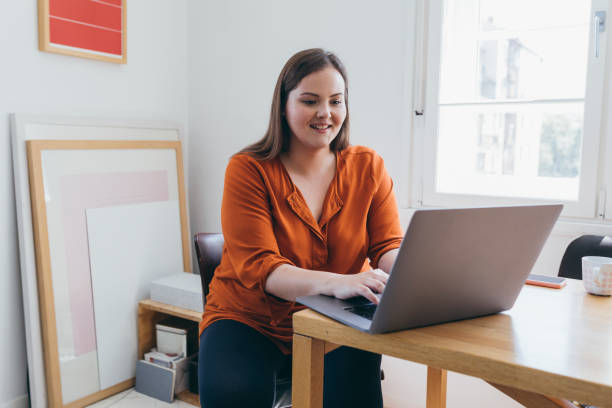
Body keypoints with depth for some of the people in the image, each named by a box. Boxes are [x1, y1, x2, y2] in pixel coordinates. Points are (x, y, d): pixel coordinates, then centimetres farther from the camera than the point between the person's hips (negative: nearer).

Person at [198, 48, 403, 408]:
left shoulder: (368, 167, 1)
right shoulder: (248, 170, -10)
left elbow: (389, 245, -2)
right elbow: (257, 267, -19)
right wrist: (336, 283, -37)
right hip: (251, 321, -2)